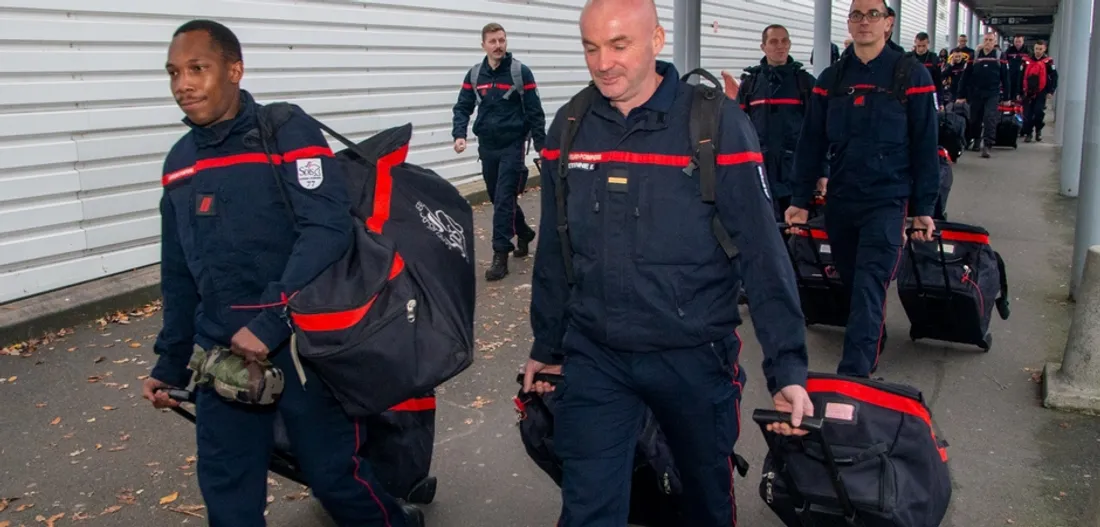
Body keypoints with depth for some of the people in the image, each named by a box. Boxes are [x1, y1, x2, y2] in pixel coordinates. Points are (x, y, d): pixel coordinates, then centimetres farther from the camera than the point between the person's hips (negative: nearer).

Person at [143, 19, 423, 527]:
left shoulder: (287, 133, -9)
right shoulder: (180, 161, 11)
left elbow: (327, 230, -21)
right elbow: (179, 274, 18)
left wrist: (271, 322, -26)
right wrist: (171, 361, 19)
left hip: (301, 343, -6)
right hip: (220, 353, 6)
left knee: (332, 471, 6)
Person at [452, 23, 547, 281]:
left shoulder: (521, 72, -7)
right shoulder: (474, 75, 5)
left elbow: (535, 112, -6)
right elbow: (463, 107, 7)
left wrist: (541, 146, -6)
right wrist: (460, 135, -10)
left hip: (513, 146, -5)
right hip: (487, 147, 5)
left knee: (504, 200, -8)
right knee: (498, 199, 14)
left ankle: (500, 256, -6)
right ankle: (524, 234, 36)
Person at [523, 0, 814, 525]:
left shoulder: (719, 125, -12)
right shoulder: (569, 126, 1)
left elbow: (764, 255, -11)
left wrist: (787, 367, -13)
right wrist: (546, 345, 15)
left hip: (695, 358, -2)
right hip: (593, 356, 2)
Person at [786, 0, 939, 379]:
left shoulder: (911, 75, -3)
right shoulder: (831, 79, 8)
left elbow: (925, 146, -2)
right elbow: (811, 144, 9)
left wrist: (924, 208, -4)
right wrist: (800, 200, 6)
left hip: (887, 202, -4)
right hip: (839, 202, 4)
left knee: (869, 290, -11)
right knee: (851, 284, 14)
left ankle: (853, 376, -13)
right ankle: (872, 351, 36)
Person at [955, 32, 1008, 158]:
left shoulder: (1000, 57, 3)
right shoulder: (975, 56, 5)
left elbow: (1005, 77, 4)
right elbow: (966, 76, 4)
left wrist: (1005, 97, 2)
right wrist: (962, 95, -1)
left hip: (993, 94, -2)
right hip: (976, 93, 2)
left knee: (990, 118, -14)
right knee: (975, 119, 9)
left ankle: (987, 145, -18)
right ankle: (975, 141, 27)